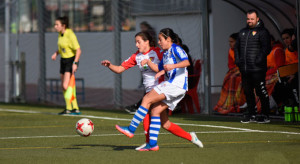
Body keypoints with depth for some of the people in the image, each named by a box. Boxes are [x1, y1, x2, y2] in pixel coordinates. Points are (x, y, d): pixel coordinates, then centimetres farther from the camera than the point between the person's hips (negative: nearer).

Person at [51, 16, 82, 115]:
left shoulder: (70, 35, -19)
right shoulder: (60, 34, 6)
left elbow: (78, 50, -19)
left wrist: (75, 63, -25)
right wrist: (56, 53, 5)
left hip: (71, 60, -9)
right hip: (63, 60, 9)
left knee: (66, 86, -17)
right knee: (64, 87, 8)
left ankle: (69, 108, -6)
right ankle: (75, 108, 14)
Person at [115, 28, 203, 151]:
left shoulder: (175, 49, -4)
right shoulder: (165, 53, 23)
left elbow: (186, 62, -20)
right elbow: (158, 68, 31)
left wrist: (172, 66, -35)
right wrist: (148, 62, 16)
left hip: (177, 84, -9)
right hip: (171, 84, 9)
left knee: (147, 99, -13)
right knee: (155, 111, 3)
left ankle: (131, 129, -14)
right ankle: (152, 144, 1)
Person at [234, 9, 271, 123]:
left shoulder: (262, 32, -4)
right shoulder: (242, 32, 18)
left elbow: (266, 48, -11)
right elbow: (236, 47, 24)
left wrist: (258, 60, -17)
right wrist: (237, 60, 10)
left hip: (257, 69, -7)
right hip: (244, 69, 7)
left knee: (261, 92, -5)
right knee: (248, 92, 9)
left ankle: (265, 115, 0)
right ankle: (251, 115, 17)